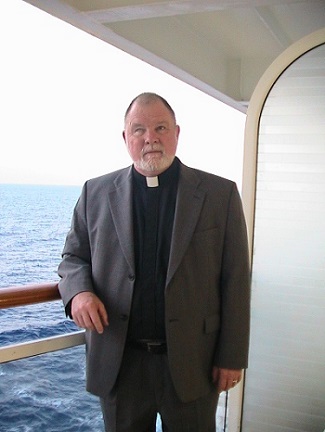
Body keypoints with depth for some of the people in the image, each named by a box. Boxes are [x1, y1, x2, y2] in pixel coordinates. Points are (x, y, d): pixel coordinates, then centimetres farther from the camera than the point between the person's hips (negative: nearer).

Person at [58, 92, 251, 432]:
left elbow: (235, 280, -3)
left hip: (192, 362, -1)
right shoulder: (96, 193, 1)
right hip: (117, 362, 2)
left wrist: (232, 356, -4)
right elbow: (74, 256, 10)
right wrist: (79, 291, -13)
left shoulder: (220, 194, -4)